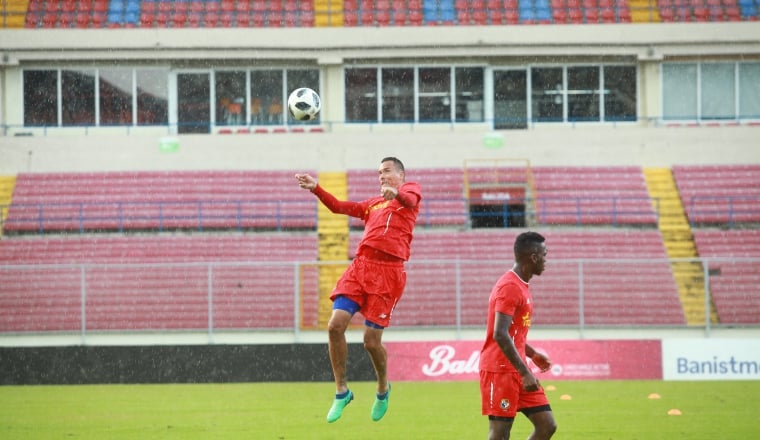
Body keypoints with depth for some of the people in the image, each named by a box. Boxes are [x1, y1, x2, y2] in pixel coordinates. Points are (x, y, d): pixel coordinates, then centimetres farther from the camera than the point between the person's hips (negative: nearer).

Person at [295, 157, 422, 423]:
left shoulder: (410, 189, 11)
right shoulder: (373, 204, 28)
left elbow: (411, 199, -13)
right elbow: (340, 207, 21)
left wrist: (396, 194, -37)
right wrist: (316, 189, 5)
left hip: (388, 272, -5)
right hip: (360, 265, 5)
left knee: (371, 341, -5)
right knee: (335, 325, -10)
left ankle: (383, 389, 23)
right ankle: (341, 391, 3)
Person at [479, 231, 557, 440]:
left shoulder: (520, 286, 15)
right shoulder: (510, 287, -16)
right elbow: (500, 335, -24)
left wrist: (533, 355, 24)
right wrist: (525, 373, -24)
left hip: (517, 371, 10)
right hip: (500, 371, -10)